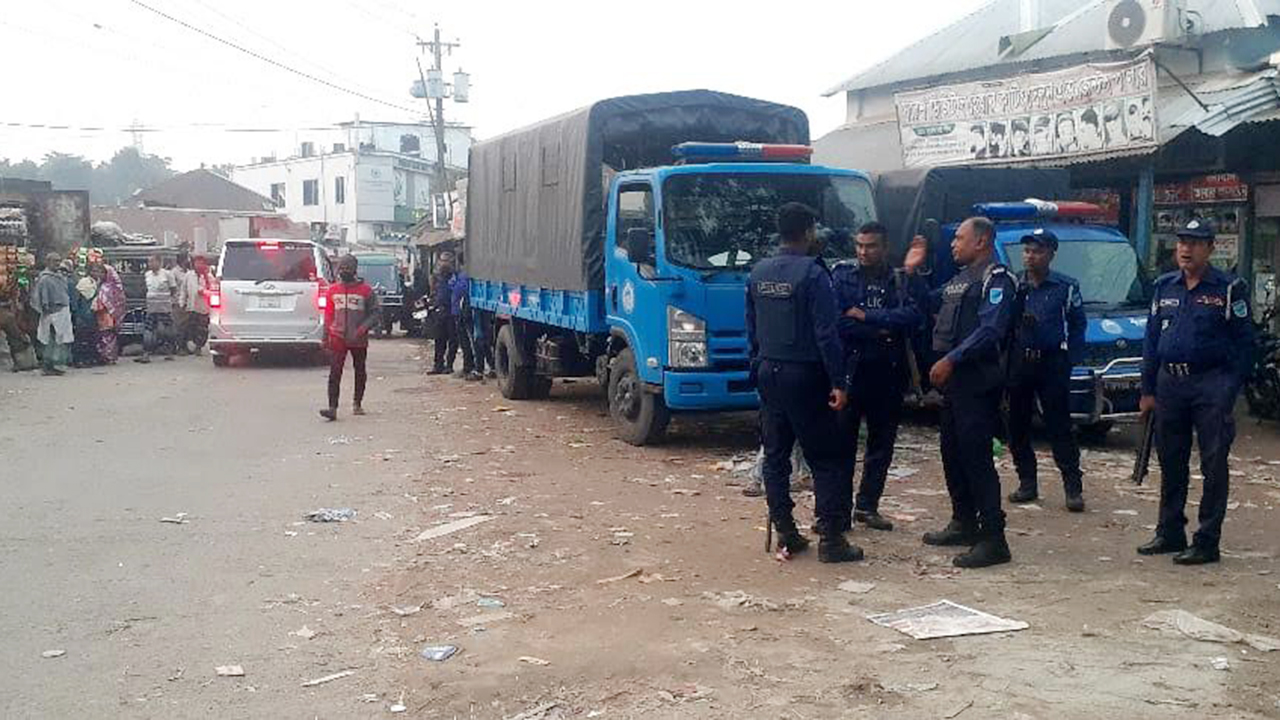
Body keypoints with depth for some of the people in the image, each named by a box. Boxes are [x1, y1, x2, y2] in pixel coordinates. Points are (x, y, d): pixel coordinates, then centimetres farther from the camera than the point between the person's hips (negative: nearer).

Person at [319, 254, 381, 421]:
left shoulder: (365, 290, -3)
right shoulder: (333, 289, 6)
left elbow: (376, 313, -2)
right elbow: (328, 314, 13)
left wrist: (364, 327, -16)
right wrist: (326, 335, 11)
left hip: (358, 339, -1)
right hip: (338, 338, 1)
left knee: (360, 371, 12)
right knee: (335, 372, -9)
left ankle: (358, 404, 28)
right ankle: (332, 408, -14)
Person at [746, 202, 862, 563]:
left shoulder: (758, 273, 8)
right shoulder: (812, 274, -13)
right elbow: (826, 334, -17)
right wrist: (838, 382, -14)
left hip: (768, 374, 7)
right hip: (804, 376, -7)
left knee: (775, 456, 11)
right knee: (827, 460, 0)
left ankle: (785, 535, 13)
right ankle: (830, 539, -1)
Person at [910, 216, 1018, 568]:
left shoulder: (996, 279, -10)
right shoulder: (960, 279, 20)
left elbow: (989, 330, -21)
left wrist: (951, 359, -24)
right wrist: (912, 272, 23)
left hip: (978, 381, -10)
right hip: (954, 380, 10)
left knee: (976, 456, -12)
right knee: (953, 453, 14)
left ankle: (993, 538, -10)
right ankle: (964, 523, 26)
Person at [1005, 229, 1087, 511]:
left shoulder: (1066, 287, 1)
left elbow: (1078, 325, 3)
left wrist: (1070, 360, -5)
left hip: (1052, 363, -3)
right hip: (1018, 361, 3)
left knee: (1059, 426, -4)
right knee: (1017, 426, 6)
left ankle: (1073, 487, 0)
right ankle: (1027, 483, 17)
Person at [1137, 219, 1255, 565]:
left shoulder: (1229, 289, -3)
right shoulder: (1165, 287, 11)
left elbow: (1243, 344, -4)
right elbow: (1151, 339, 13)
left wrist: (1230, 393, -11)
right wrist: (1148, 390, 9)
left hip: (1210, 384, -5)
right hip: (1169, 382, 5)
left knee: (1213, 467, -1)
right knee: (1170, 464, 12)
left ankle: (1207, 542, 4)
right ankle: (1169, 533, 23)